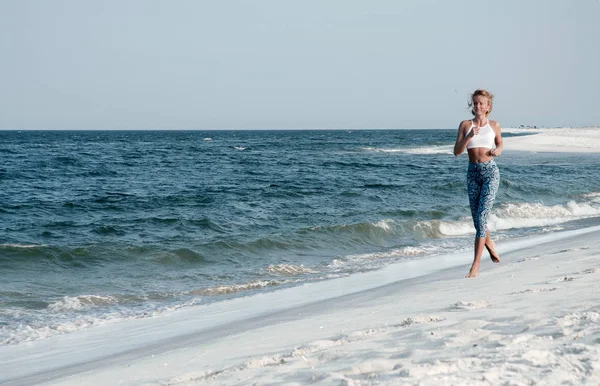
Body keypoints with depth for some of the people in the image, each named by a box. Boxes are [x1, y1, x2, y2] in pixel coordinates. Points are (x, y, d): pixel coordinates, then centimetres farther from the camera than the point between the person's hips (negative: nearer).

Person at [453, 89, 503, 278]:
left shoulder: (494, 125, 5)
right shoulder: (465, 125, 4)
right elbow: (457, 151, -2)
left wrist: (497, 151, 1)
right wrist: (469, 136, -16)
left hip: (490, 171, -2)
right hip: (473, 172, 2)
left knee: (481, 216, -12)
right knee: (477, 218, 10)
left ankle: (476, 264, -13)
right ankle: (489, 244, 42)